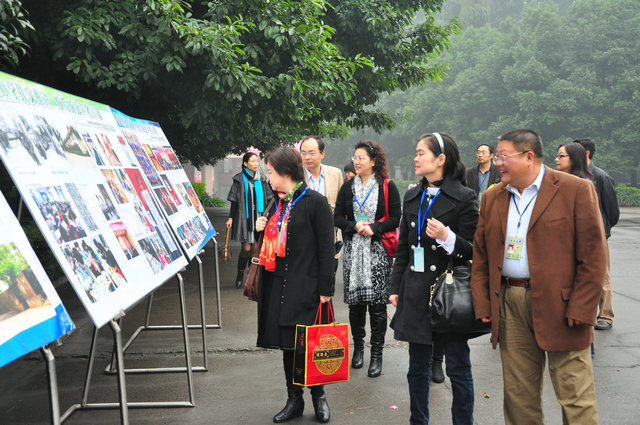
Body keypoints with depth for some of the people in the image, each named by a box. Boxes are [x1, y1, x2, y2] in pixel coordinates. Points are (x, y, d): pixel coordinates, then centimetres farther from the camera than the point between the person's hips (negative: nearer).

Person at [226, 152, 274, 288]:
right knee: (246, 247, -5)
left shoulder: (261, 179, 8)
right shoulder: (239, 179, -2)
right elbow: (234, 200, 0)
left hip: (259, 216, 3)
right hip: (245, 217, -3)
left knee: (256, 247, 2)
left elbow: (267, 199, 12)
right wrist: (231, 218, -3)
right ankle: (240, 275, 12)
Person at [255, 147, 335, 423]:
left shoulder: (315, 202, -9)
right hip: (278, 284, 6)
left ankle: (318, 397, 21)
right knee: (287, 343, 11)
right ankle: (294, 400, 23)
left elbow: (326, 248, -11)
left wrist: (325, 289, -14)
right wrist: (262, 230, 1)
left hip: (306, 286, -6)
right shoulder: (276, 203, 13)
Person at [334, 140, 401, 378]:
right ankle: (358, 347, 22)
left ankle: (377, 354, 6)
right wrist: (355, 226, -10)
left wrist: (373, 228, -15)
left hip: (378, 250, -3)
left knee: (377, 302, -3)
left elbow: (395, 218, -2)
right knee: (355, 300, 6)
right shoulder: (348, 187, 10)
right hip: (353, 251, 3)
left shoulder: (387, 187, 0)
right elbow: (337, 217, 8)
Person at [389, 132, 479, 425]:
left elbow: (473, 249, -7)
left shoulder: (464, 197, -7)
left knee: (457, 368, 3)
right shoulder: (412, 197, 11)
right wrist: (396, 288, 12)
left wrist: (447, 237, -24)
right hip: (416, 291, 6)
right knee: (418, 366, 14)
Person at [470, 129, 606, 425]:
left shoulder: (577, 190, -5)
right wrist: (482, 305, 4)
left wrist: (580, 310, -12)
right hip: (509, 305, 5)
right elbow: (480, 256, 13)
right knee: (518, 396, 12)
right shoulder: (492, 198, 12)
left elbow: (593, 256, -7)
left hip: (561, 307, -5)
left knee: (576, 399, 0)